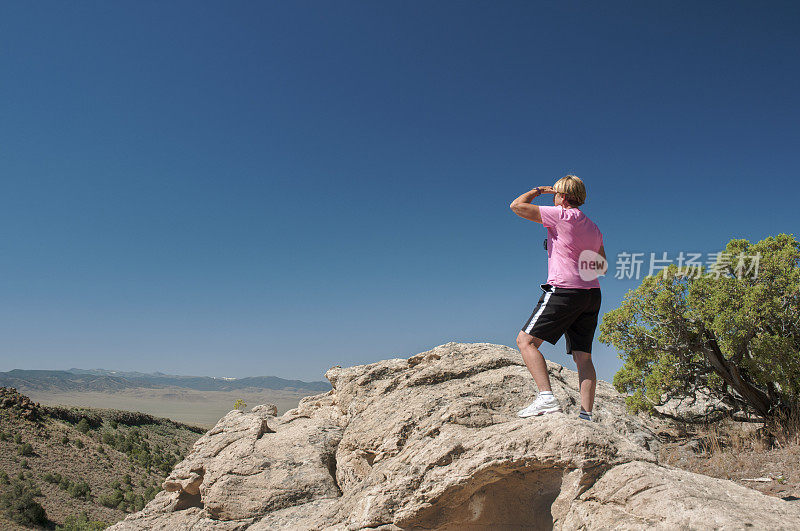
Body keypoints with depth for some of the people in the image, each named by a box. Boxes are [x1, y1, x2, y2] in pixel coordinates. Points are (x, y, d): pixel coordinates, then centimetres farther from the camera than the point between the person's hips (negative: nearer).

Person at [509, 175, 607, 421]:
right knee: (583, 356, 6)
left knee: (526, 341, -6)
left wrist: (538, 191, 12)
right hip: (592, 293, 8)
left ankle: (546, 398, -19)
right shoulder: (594, 228, 19)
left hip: (564, 290, -8)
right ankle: (586, 414, 0)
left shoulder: (563, 216, -5)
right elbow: (602, 267, 27)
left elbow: (517, 206, -4)